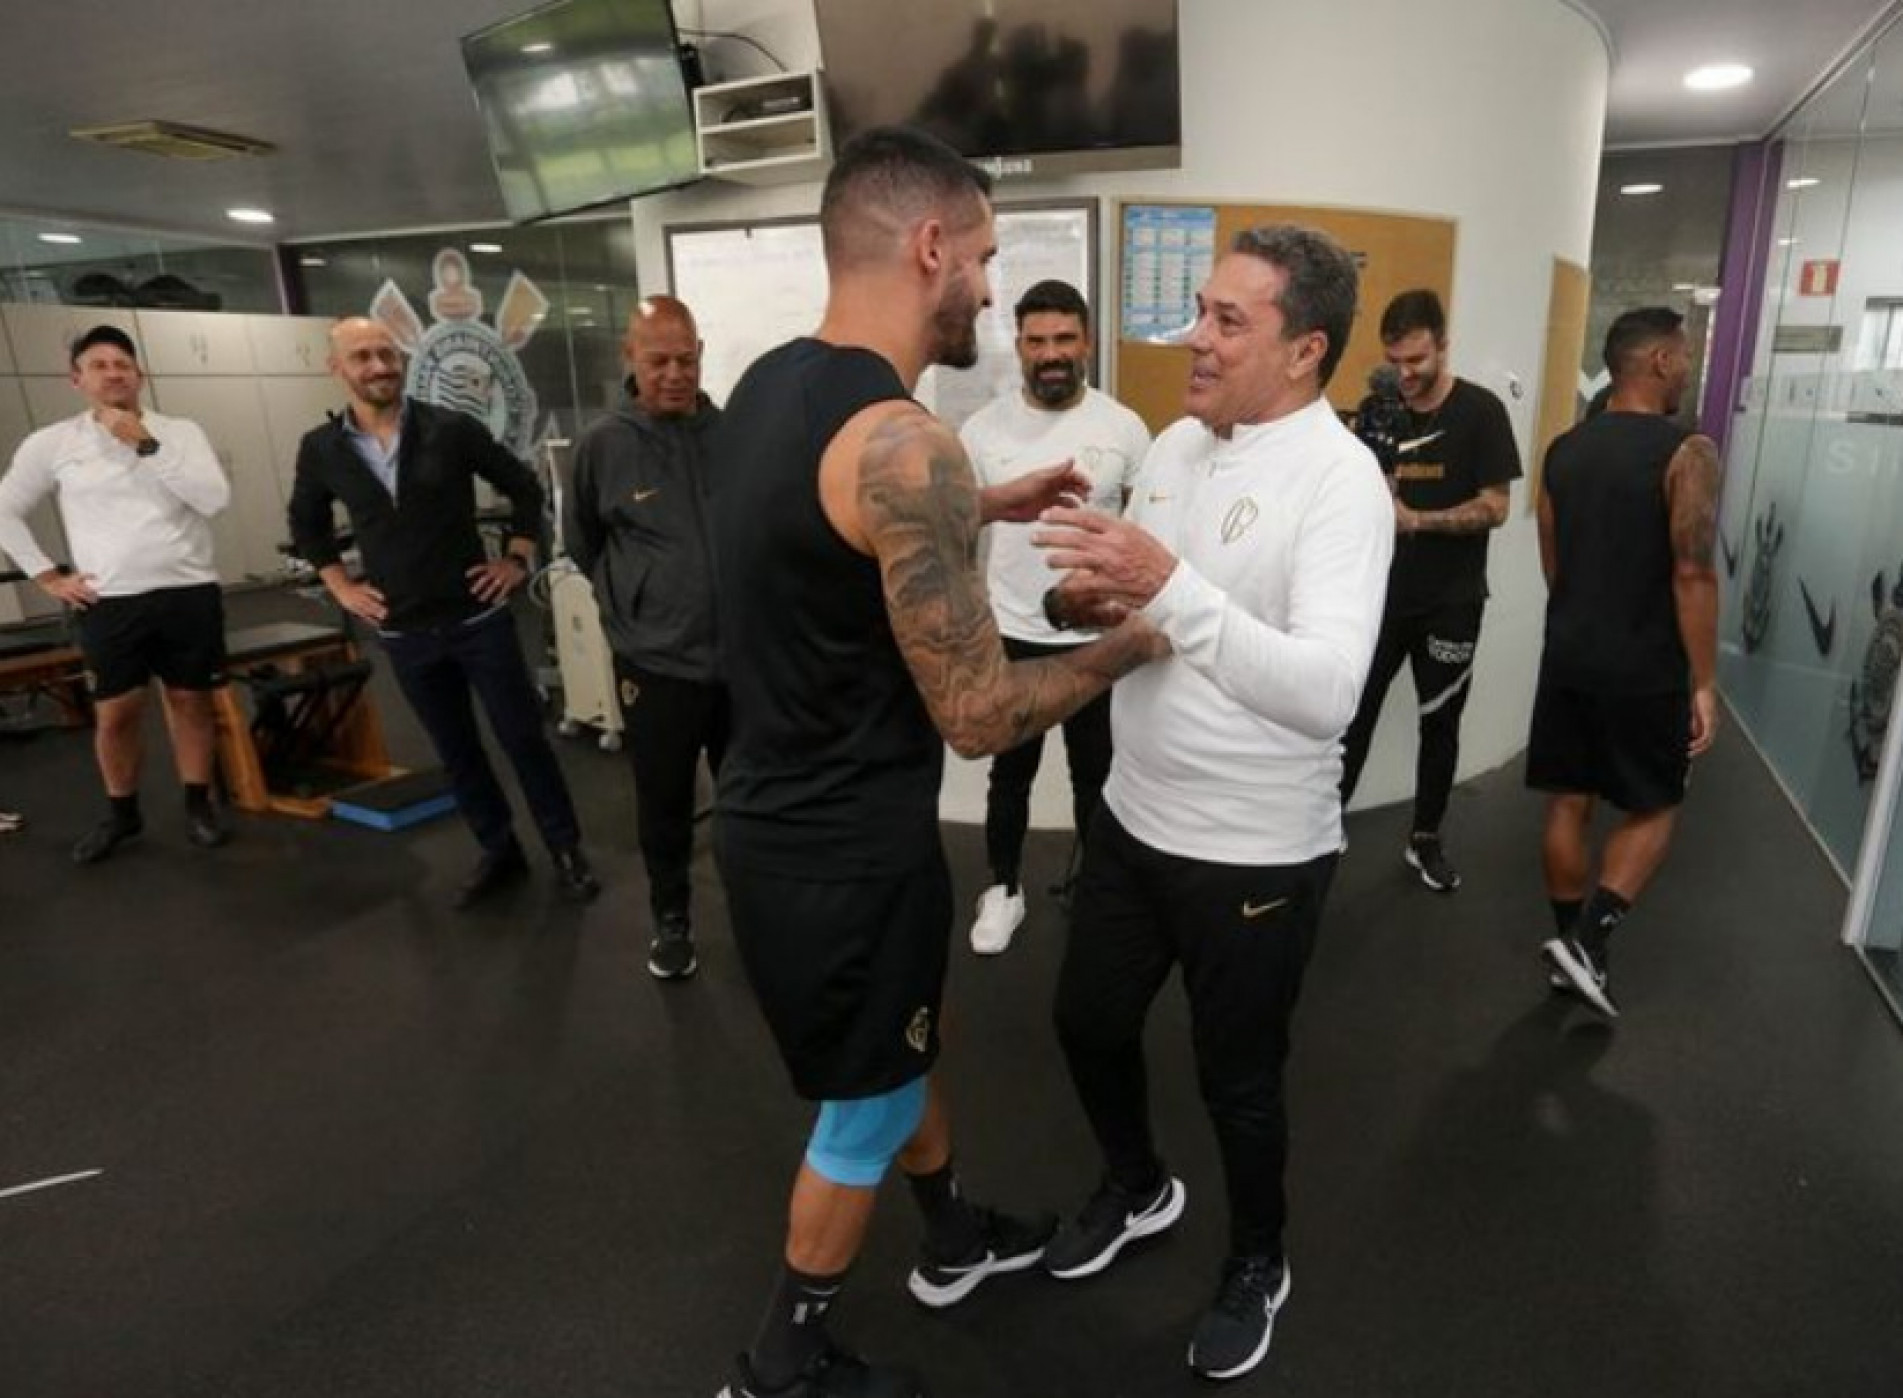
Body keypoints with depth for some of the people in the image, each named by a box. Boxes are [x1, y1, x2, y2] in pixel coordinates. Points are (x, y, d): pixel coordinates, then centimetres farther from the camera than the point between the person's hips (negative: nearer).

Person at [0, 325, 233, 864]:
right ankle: (121, 814, 24)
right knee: (115, 714, 6)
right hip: (109, 603, 1)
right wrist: (47, 576, 6)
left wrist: (147, 444, -15)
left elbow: (215, 499, -12)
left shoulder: (181, 431, 2)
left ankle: (199, 805, 20)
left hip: (190, 594, 0)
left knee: (192, 701, 7)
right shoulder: (52, 444, 4)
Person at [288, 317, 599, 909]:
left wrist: (518, 560, 0)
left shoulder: (453, 429, -7)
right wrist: (341, 586, 9)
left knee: (523, 737, 3)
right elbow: (306, 524, 18)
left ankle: (566, 850, 18)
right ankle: (499, 852, 28)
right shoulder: (320, 449, 0)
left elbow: (524, 487, 4)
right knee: (456, 752, 13)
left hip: (478, 616, -2)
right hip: (405, 633, 3)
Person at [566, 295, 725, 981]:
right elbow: (581, 543, 9)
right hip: (655, 664, -1)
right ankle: (672, 919, 35)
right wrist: (631, 606, 7)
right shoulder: (603, 444, -5)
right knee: (664, 804, 13)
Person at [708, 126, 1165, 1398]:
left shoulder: (770, 384, 3)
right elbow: (981, 717, -23)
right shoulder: (903, 441, -27)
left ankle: (957, 1240, 53)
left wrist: (984, 507, 18)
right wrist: (1132, 645, -6)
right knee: (865, 1109, 15)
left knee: (906, 1041, 28)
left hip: (783, 810, 9)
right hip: (843, 848, -9)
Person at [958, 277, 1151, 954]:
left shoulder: (1124, 427, -5)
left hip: (1099, 637, 1)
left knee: (1096, 774, 17)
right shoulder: (983, 429, -6)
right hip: (1010, 636, 0)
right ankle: (1003, 890, 33)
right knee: (1011, 773, 15)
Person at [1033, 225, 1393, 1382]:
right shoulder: (1176, 443, 4)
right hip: (1135, 818, 7)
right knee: (1089, 1023, 21)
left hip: (1259, 852, -7)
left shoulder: (1340, 479, -19)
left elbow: (1326, 692, -31)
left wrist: (1168, 585, -39)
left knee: (1238, 1078, 14)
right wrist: (1088, 597, -10)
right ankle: (1138, 1189, 51)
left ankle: (1258, 1265, 44)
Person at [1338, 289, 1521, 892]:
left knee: (1440, 725, 11)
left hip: (1450, 603, -1)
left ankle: (1426, 841, 27)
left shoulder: (1480, 411, -7)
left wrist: (1416, 519, -24)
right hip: (1381, 596, 2)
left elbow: (1494, 508, -11)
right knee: (1352, 717, 3)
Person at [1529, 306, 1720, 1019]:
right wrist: (1704, 681, -10)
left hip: (1568, 657, 5)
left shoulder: (1563, 450, 5)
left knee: (1568, 803, 12)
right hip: (1646, 668, -5)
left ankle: (1572, 945, 23)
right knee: (1653, 809, 11)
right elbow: (1692, 574, -17)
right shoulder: (1687, 453, -13)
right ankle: (1587, 938, -1)